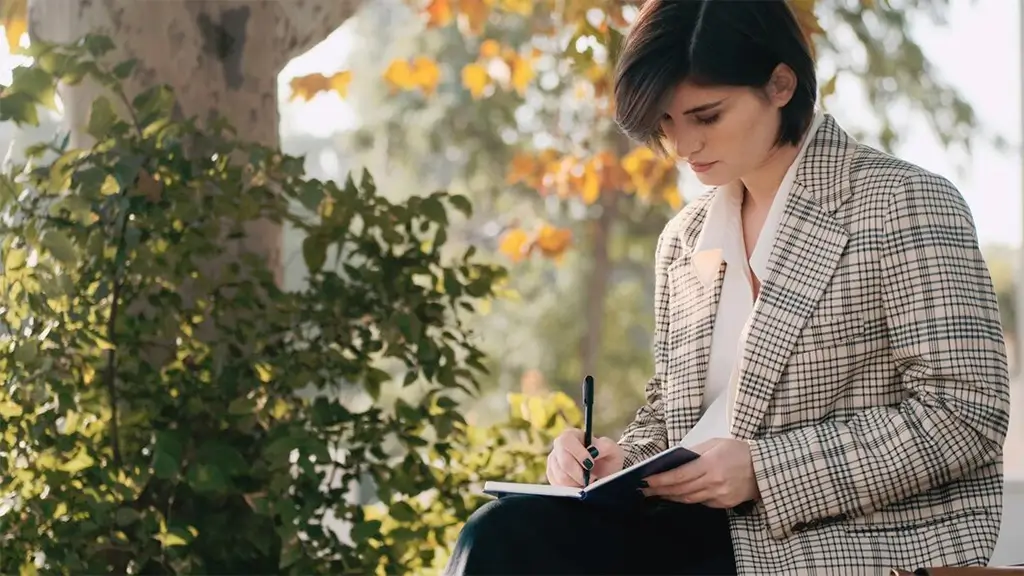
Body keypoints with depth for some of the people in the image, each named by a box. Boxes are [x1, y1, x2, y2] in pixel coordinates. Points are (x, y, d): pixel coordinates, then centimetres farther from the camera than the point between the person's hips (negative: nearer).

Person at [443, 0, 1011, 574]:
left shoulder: (903, 204, -5)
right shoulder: (684, 238, 15)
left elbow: (965, 416, -12)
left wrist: (763, 468, -17)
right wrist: (619, 462, -1)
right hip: (703, 527, 6)